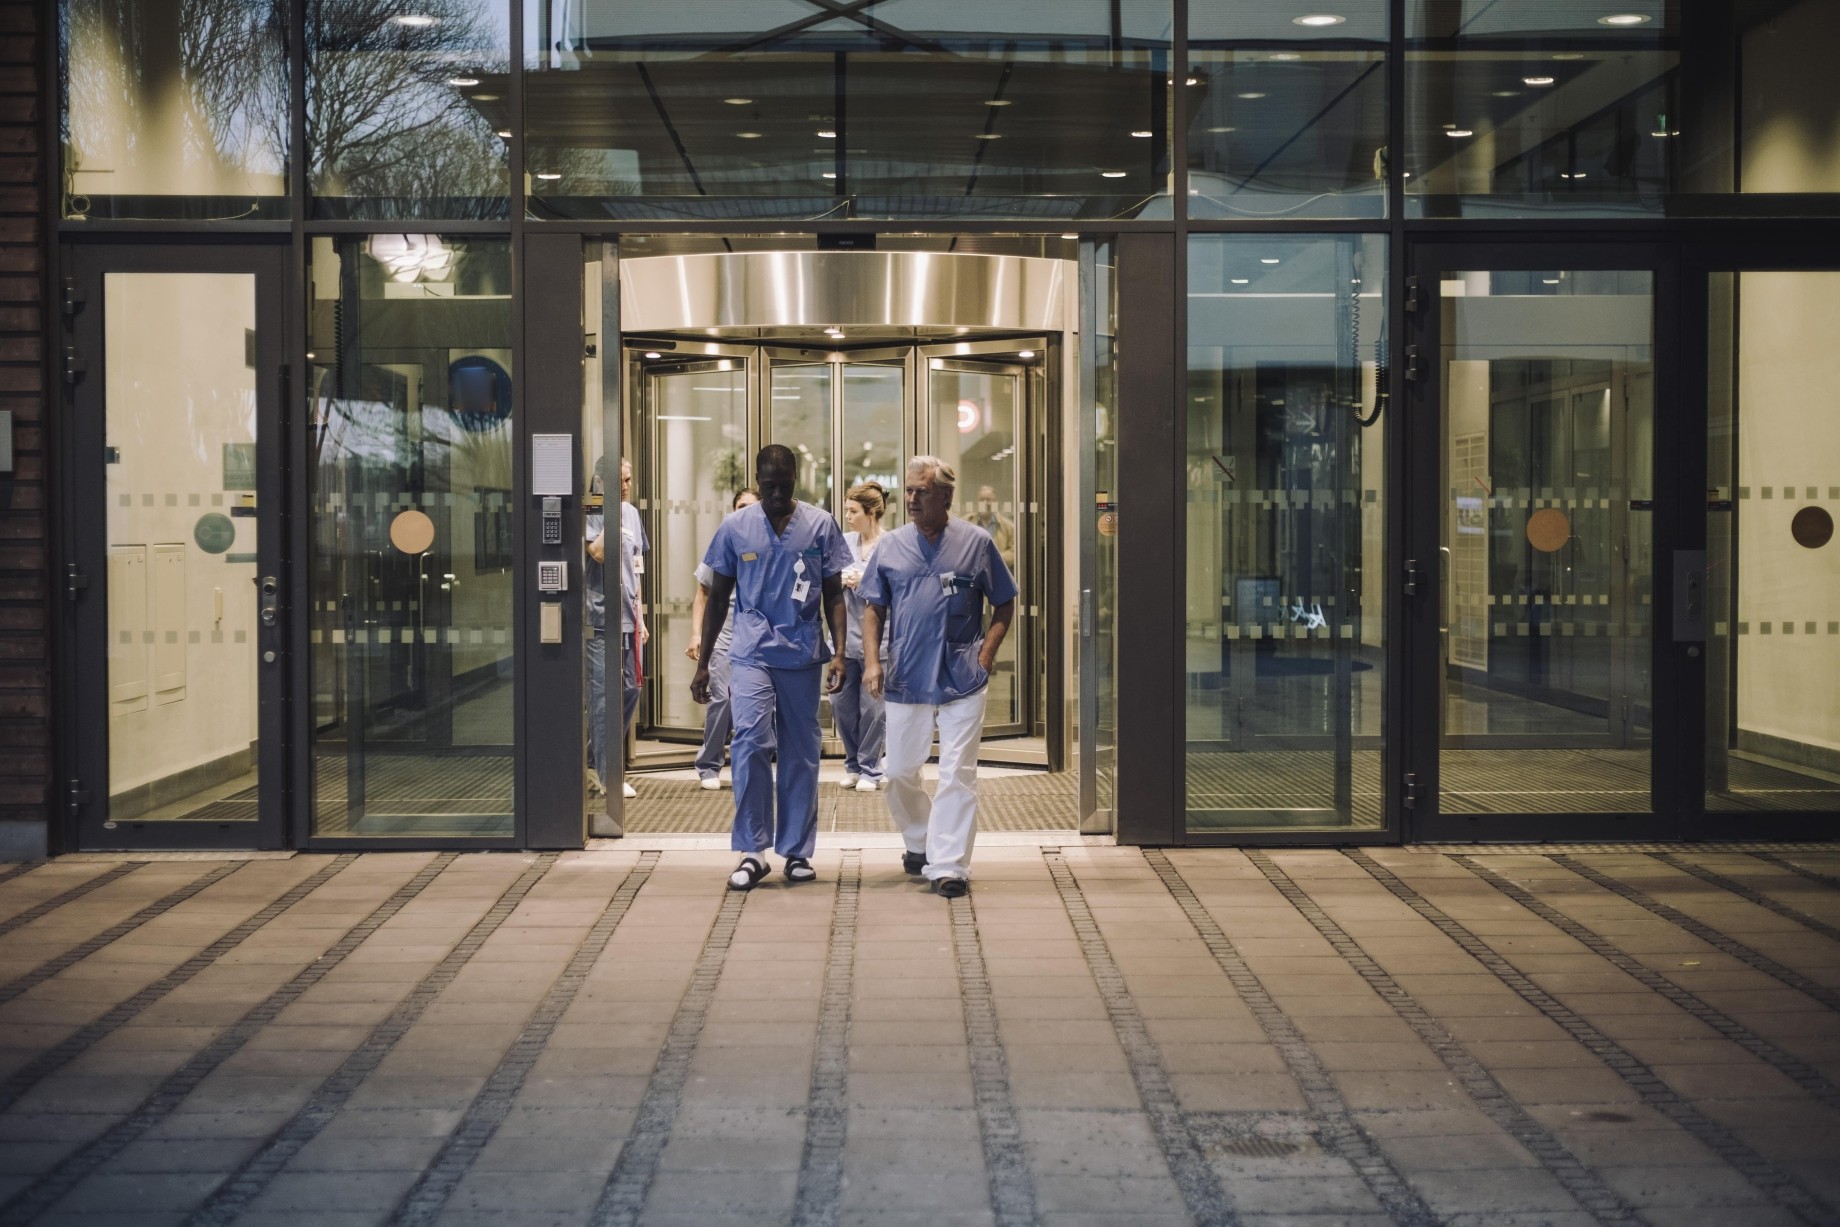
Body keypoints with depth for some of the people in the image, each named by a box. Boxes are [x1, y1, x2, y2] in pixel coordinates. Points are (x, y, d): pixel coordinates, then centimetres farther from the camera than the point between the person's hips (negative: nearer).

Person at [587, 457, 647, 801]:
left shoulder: (631, 512, 14)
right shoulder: (593, 514, -9)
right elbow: (599, 553, -25)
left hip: (628, 618, 8)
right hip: (600, 617, -8)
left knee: (630, 690, 11)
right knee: (604, 694, -5)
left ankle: (594, 764, 24)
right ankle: (606, 775, 0)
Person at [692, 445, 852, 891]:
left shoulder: (820, 526, 3)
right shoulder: (735, 528, 4)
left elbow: (833, 594, 6)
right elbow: (717, 598, 10)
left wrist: (839, 652, -5)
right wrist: (702, 663, 8)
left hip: (803, 655, 1)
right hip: (751, 654, -1)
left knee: (801, 753, 5)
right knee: (751, 742, -14)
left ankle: (797, 851, 15)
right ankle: (752, 851, -8)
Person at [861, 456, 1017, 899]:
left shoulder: (976, 542, 1)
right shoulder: (892, 545, 6)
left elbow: (1004, 605, 8)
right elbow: (874, 610, 10)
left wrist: (987, 654, -4)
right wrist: (872, 662, -3)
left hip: (961, 682, -3)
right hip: (905, 680, 3)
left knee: (957, 775, -6)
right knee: (898, 772, 11)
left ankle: (948, 866, -2)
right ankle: (919, 843, 34)